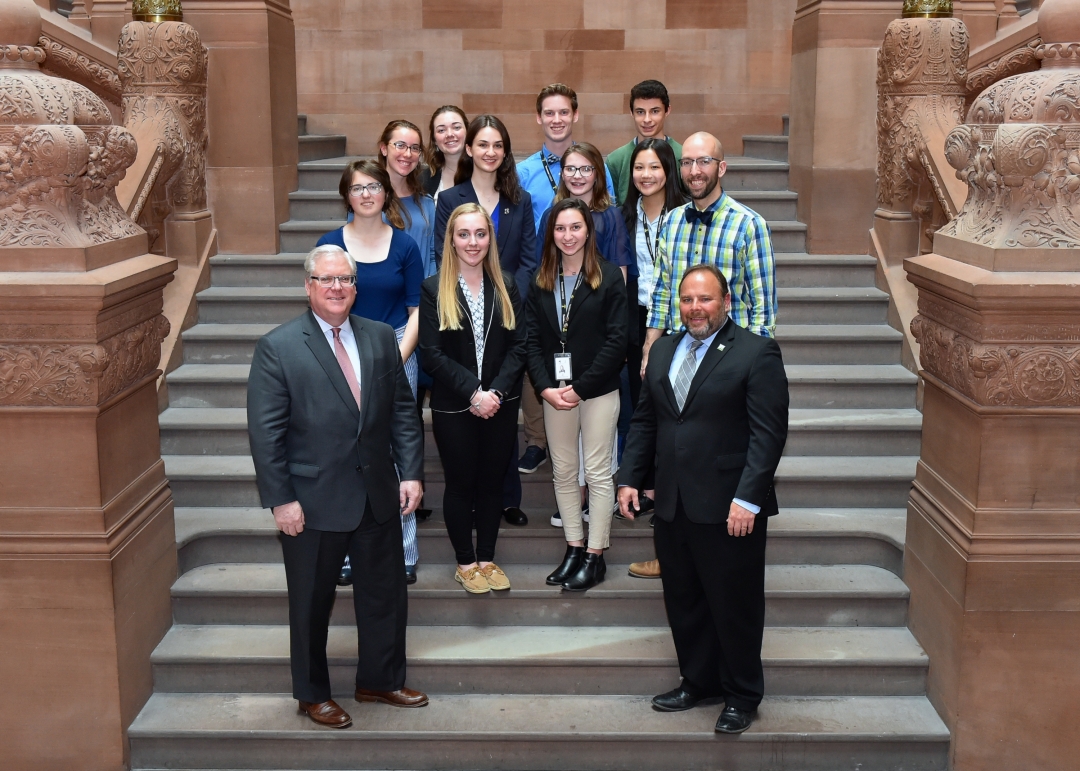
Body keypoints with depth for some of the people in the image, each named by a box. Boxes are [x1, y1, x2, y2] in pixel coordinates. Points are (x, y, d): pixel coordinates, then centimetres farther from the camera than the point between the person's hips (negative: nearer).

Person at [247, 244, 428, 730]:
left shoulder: (381, 338, 5)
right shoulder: (277, 348, -9)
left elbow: (402, 411, 6)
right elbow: (265, 432, -11)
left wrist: (411, 472, -2)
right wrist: (280, 500, -15)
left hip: (379, 496, 5)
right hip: (313, 502, -4)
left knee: (386, 594, 16)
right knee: (311, 604, 12)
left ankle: (380, 681, 36)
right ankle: (312, 694, 32)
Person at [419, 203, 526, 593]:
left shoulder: (506, 286, 5)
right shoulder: (433, 290, -4)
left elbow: (518, 345, 0)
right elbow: (433, 353, -10)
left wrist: (496, 392, -14)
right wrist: (473, 393, -18)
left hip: (501, 405, 3)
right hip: (453, 407, -2)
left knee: (492, 483, 11)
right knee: (460, 484, 8)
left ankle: (487, 559, 25)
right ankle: (465, 563, 22)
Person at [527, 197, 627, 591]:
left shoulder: (609, 277, -4)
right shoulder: (540, 282, 8)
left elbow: (616, 341, -9)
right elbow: (533, 341, 4)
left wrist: (580, 387, -14)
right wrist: (546, 388, -10)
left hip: (598, 390, -4)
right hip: (554, 392, 4)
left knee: (598, 473, 1)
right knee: (563, 472, 9)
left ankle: (595, 556, 9)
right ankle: (573, 548, 20)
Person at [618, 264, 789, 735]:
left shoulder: (756, 353, -7)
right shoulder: (663, 351, 12)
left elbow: (768, 433, -13)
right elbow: (644, 421, 17)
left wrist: (747, 498, -19)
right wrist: (630, 478, 8)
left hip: (729, 509, -6)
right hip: (672, 504, 6)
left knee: (735, 606, 7)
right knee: (683, 603, 15)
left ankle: (741, 696, 24)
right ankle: (697, 682, 33)